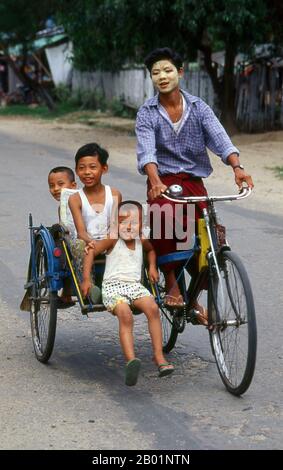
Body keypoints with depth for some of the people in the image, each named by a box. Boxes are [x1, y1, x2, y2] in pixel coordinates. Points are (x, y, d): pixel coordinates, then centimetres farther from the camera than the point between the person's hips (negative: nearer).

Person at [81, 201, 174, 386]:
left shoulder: (142, 241, 16)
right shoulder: (113, 240, 1)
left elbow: (151, 250, 40)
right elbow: (91, 252, 0)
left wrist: (152, 267, 24)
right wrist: (86, 279, -5)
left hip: (135, 285, 5)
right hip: (113, 285, -4)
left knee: (153, 308, -25)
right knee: (125, 315, -32)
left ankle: (159, 356, -22)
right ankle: (131, 360, -48)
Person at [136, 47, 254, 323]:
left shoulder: (198, 108, 4)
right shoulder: (147, 113, 0)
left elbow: (220, 139, -10)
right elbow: (147, 151, -15)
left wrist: (237, 167, -30)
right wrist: (155, 182, -35)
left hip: (194, 181, 3)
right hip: (163, 181, -2)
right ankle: (171, 283, -17)